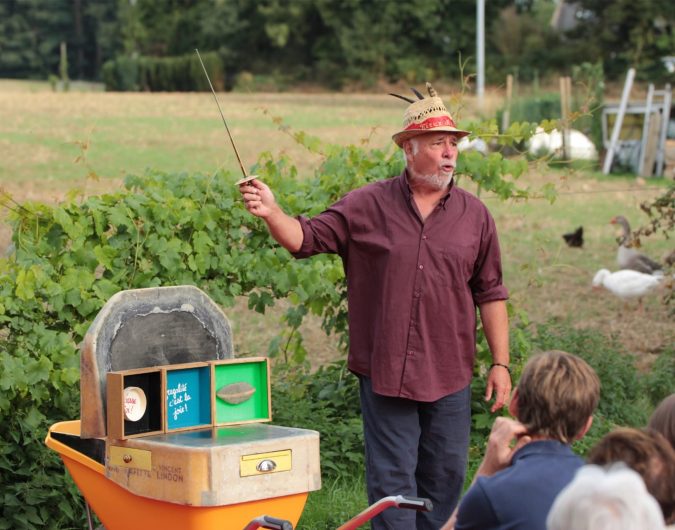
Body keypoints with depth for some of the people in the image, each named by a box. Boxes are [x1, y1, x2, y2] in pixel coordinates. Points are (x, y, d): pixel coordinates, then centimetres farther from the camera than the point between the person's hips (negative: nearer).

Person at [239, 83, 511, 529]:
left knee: (445, 476, 10)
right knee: (392, 481, 3)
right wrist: (272, 213, -22)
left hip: (450, 377, 2)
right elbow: (306, 238, -1)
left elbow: (490, 294, 7)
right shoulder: (368, 206, 0)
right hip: (384, 373, -2)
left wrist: (501, 363, 5)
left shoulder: (474, 215, 5)